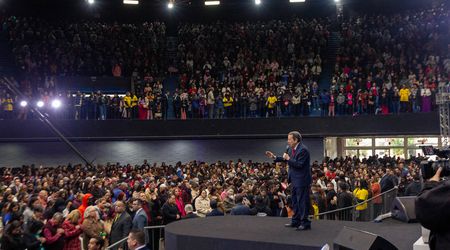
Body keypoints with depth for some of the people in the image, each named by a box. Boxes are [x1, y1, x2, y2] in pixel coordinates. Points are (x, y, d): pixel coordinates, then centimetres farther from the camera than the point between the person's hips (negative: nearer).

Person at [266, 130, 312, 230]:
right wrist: (274, 157, 9)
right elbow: (285, 159, 17)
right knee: (295, 201, 17)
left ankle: (305, 223, 5)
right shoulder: (290, 149, 8)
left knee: (302, 201, -4)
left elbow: (299, 164, -25)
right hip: (295, 180, 10)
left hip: (302, 180, -10)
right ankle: (296, 221, 28)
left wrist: (288, 158, -23)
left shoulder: (303, 150, -20)